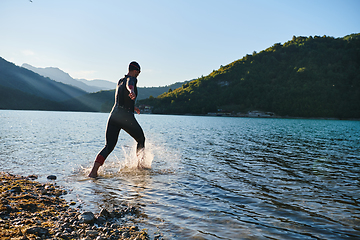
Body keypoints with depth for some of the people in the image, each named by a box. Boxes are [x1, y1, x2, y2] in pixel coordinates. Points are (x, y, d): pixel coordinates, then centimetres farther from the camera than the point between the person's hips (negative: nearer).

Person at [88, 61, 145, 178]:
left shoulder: (119, 81, 25)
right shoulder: (132, 79, 1)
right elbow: (129, 84, -26)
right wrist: (132, 91, -49)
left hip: (113, 115, 7)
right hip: (126, 117, -6)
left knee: (108, 146, 5)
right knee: (141, 140, 18)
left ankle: (93, 171, -12)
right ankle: (140, 164, 25)